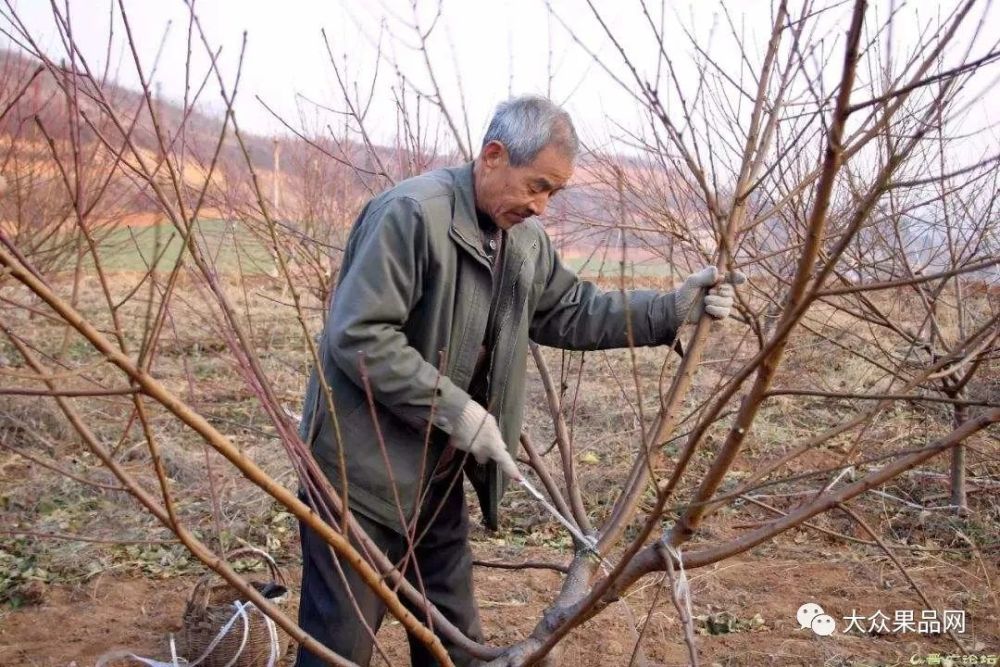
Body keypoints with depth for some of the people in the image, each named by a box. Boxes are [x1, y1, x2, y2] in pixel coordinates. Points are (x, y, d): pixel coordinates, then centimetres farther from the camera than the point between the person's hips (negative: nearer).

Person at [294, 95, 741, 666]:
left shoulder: (525, 238, 5)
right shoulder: (412, 212, -21)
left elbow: (571, 312, 13)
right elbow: (357, 336, -25)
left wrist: (672, 309, 2)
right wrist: (456, 409, -23)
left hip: (440, 472, 8)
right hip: (364, 469, -7)